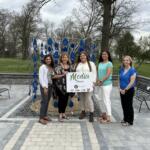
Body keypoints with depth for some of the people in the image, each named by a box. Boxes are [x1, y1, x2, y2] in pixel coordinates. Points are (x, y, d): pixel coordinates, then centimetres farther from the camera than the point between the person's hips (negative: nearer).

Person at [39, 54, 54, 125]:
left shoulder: (51, 67, 14)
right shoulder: (42, 67, -5)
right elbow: (41, 77, -11)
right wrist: (44, 87, -16)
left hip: (50, 85, 7)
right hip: (44, 86, -7)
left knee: (47, 101, 9)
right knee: (44, 101, -9)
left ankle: (45, 115, 19)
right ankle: (41, 118, -5)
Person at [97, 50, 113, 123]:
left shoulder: (109, 64, -8)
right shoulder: (100, 64, 13)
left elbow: (108, 74, -16)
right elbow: (99, 73, 13)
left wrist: (101, 81, -17)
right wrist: (98, 80, -3)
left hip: (107, 84, -8)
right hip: (101, 84, 8)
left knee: (106, 99, -9)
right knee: (104, 99, 15)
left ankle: (108, 118, -6)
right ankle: (106, 113, 26)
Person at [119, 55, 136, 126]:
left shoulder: (132, 70, -13)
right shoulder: (121, 69, 6)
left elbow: (132, 82, -17)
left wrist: (125, 89, -15)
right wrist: (120, 88, 0)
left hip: (129, 90, -6)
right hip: (122, 91, 6)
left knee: (129, 105, 2)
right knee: (124, 105, 13)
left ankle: (130, 121, 14)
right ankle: (125, 119, 29)